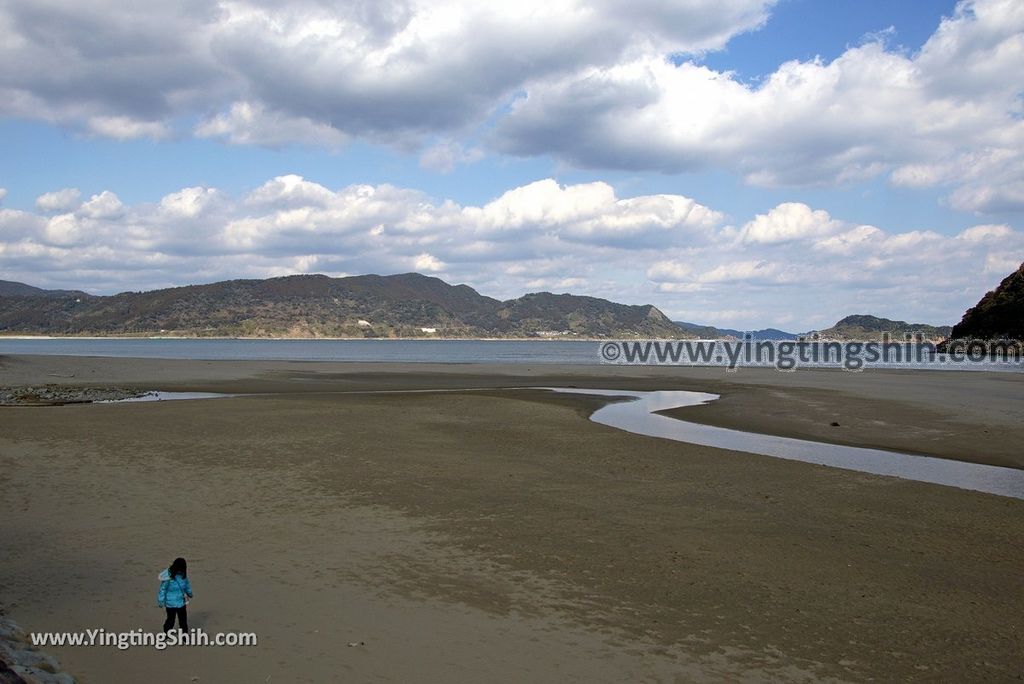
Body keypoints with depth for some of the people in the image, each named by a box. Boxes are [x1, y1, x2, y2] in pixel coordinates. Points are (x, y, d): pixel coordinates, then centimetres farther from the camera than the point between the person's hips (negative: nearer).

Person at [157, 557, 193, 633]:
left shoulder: (183, 574, -7)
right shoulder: (168, 576, -24)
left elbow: (187, 583, 11)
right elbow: (162, 589, -14)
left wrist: (189, 593, 27)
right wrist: (161, 601, -9)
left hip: (181, 602, 5)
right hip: (171, 603, -5)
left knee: (183, 619, 11)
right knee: (171, 619, 11)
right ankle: (166, 633, 36)